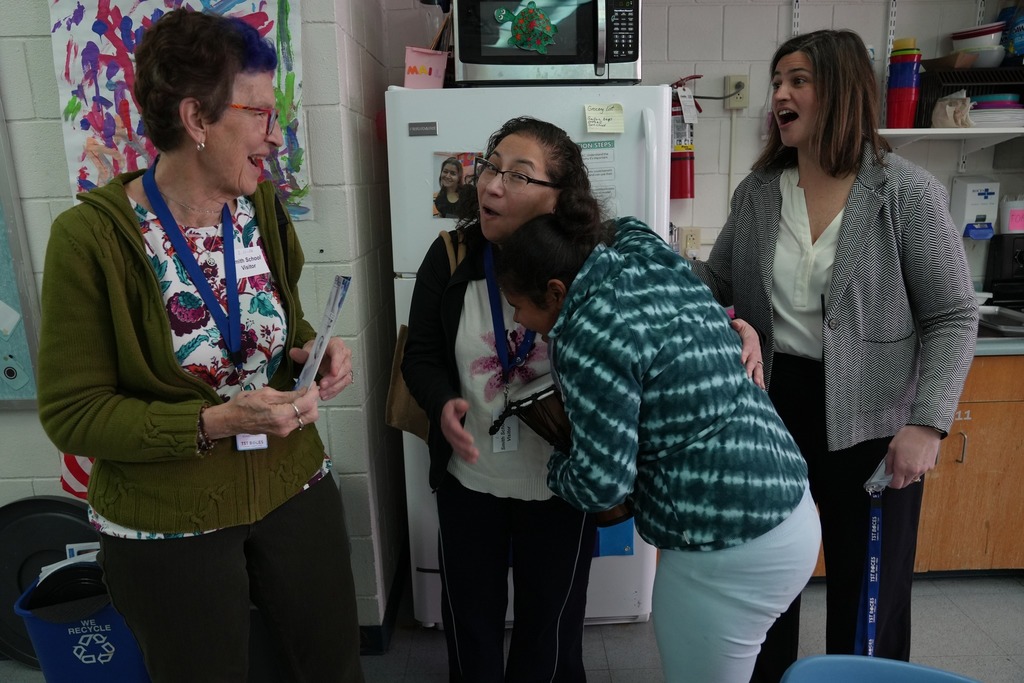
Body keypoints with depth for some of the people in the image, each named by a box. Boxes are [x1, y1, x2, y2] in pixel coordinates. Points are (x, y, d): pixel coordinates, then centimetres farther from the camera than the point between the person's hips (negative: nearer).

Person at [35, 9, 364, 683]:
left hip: (294, 489, 5)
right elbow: (73, 413, -13)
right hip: (168, 525, -4)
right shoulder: (90, 237, -19)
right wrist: (213, 422, -25)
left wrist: (312, 351, -11)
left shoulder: (263, 205, -4)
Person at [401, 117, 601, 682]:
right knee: (468, 621, 22)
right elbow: (421, 356, -1)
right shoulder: (450, 257, -10)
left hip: (560, 486, -1)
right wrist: (443, 404, -21)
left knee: (550, 628, 21)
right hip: (468, 481, 2)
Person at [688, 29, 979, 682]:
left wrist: (928, 423, -16)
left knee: (869, 587, 14)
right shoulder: (759, 190, 2)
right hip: (770, 406, 4)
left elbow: (953, 317, -8)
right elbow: (717, 283, 9)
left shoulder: (908, 193, -10)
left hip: (868, 420, -3)